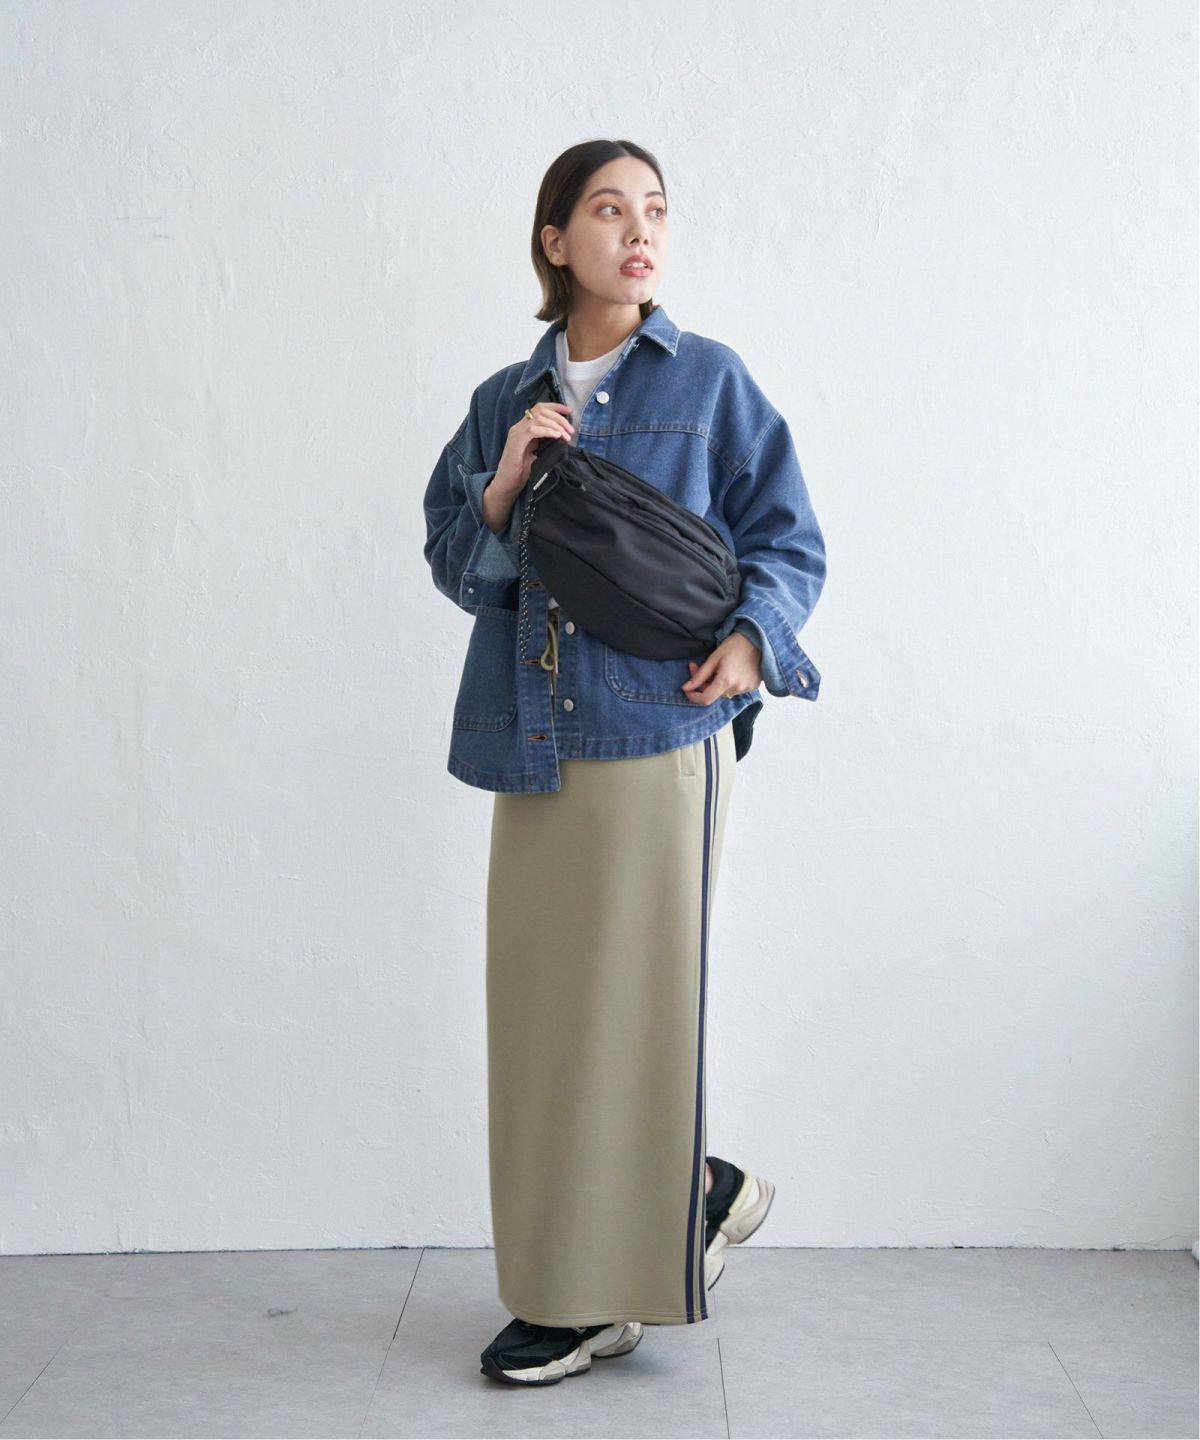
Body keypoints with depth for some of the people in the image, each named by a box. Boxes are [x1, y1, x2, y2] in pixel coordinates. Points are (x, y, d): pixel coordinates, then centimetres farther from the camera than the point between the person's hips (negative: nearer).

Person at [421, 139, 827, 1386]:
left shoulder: (709, 381, 6)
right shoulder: (504, 404, 15)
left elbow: (788, 537, 6)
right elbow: (456, 565, 12)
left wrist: (751, 635, -12)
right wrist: (500, 489, -7)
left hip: (660, 732, -4)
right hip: (533, 737, 4)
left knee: (631, 994, -2)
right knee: (538, 998, 5)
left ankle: (603, 1296, 11)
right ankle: (696, 1189, 25)